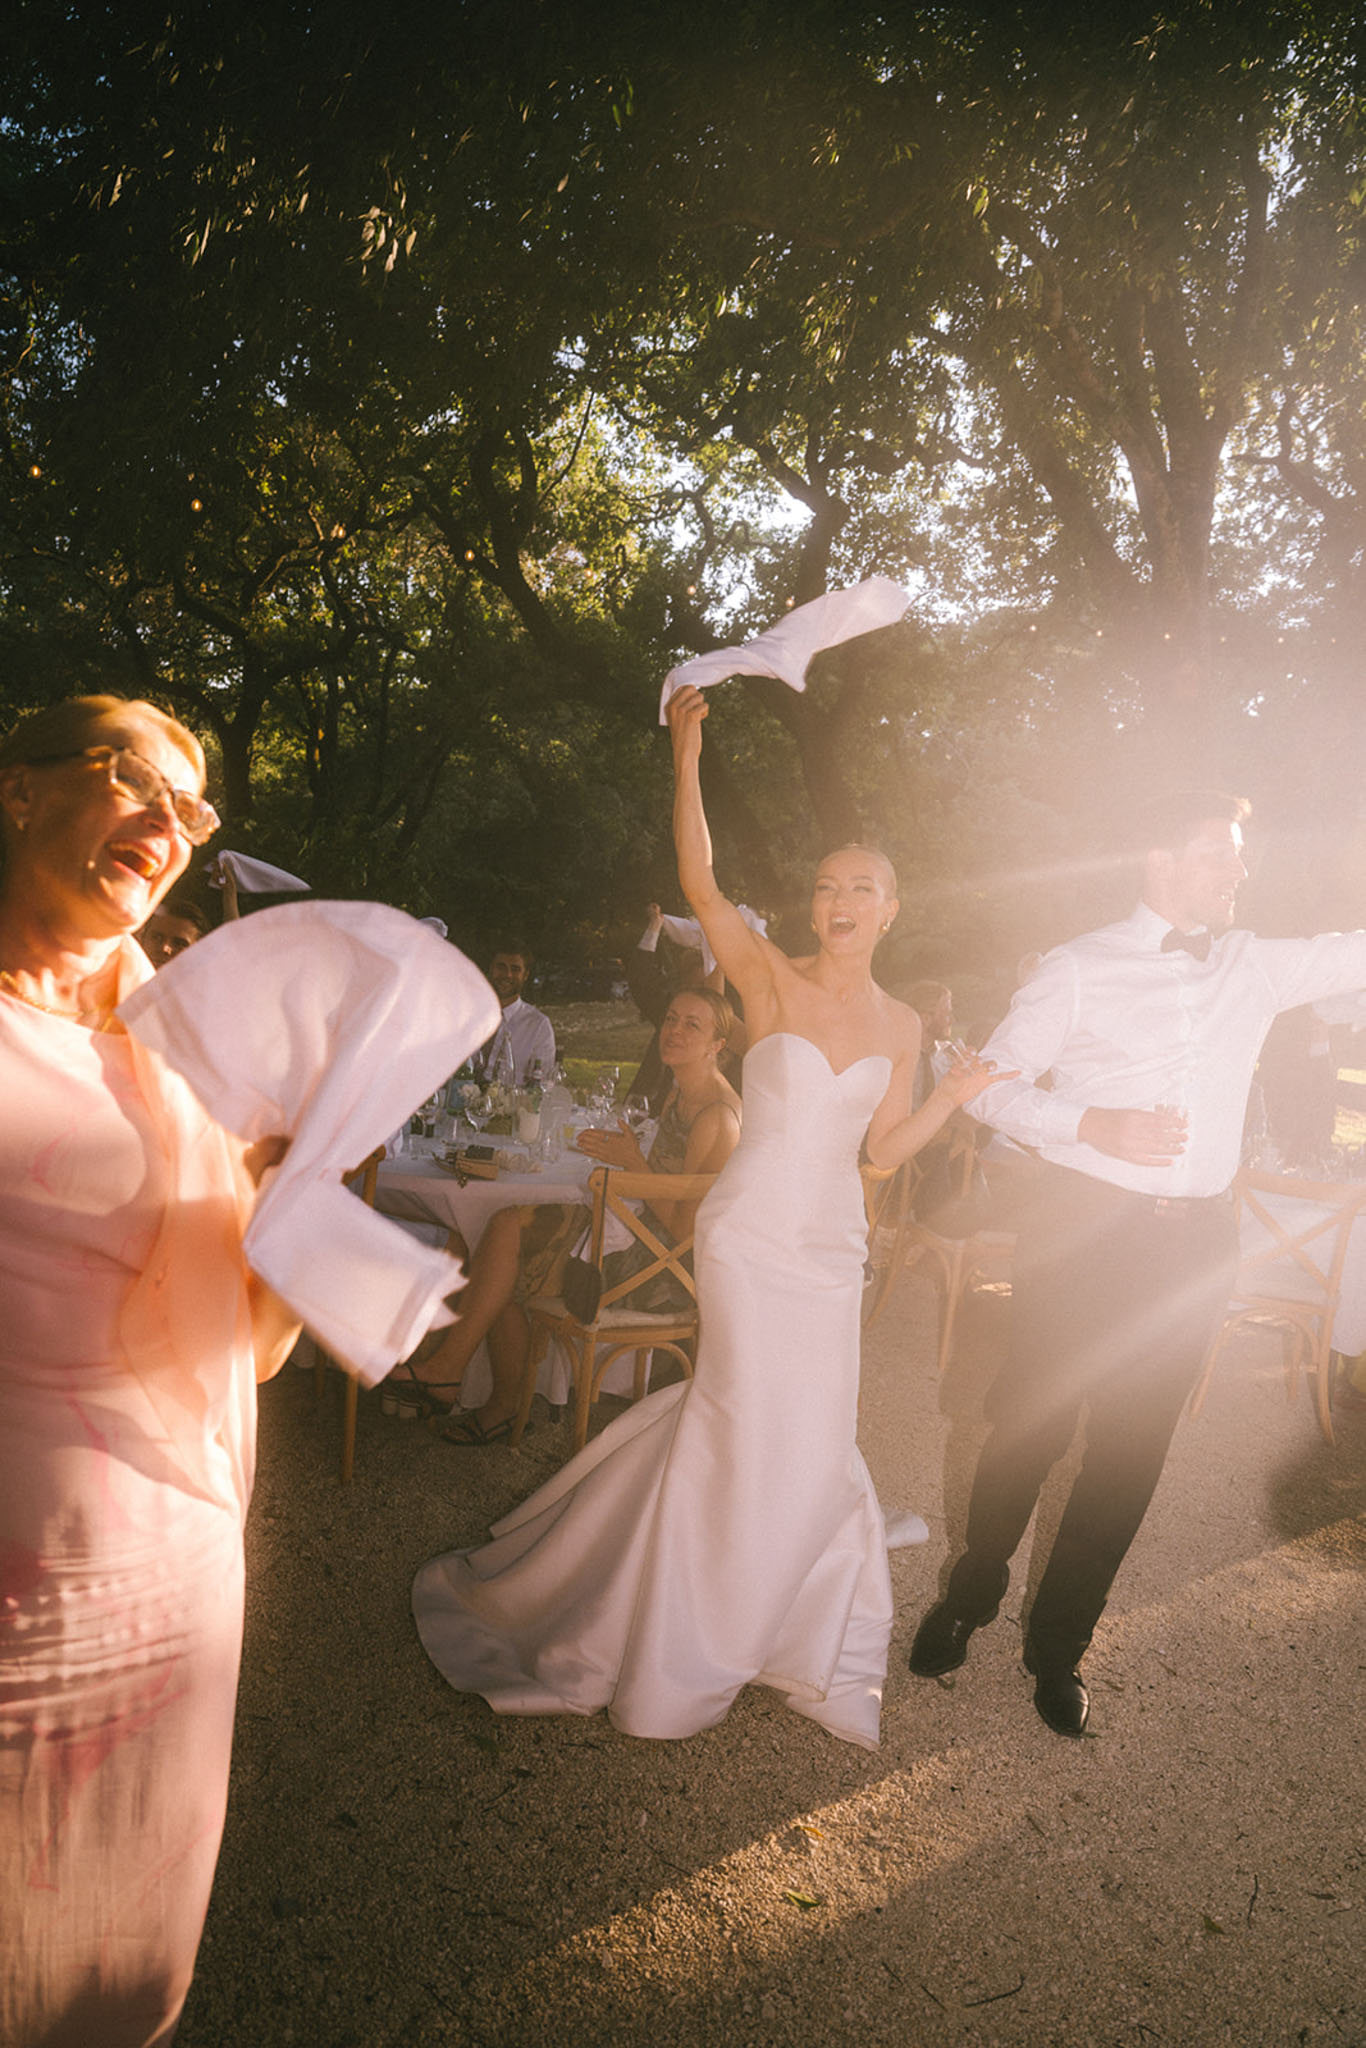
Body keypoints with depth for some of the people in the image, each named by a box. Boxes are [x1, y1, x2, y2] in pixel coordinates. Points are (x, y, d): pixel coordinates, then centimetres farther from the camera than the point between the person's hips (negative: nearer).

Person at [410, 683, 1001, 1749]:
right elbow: (701, 887, -21)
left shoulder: (902, 1024, 5)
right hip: (751, 1230, -4)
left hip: (834, 1242, 4)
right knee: (753, 1417, -1)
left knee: (808, 1426, 10)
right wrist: (687, 759, -28)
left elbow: (886, 1146, 9)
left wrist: (961, 1093, -4)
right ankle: (696, 1634, 25)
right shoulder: (771, 978, -7)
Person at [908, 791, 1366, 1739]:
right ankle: (970, 1598, 33)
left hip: (1194, 1239, 4)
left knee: (1131, 1455, 11)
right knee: (1029, 1430, 6)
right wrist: (1095, 1125, -18)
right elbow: (995, 1082, -5)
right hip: (1085, 1226, -4)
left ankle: (1060, 1644, 30)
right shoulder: (1081, 968, -3)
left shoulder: (1256, 966, 9)